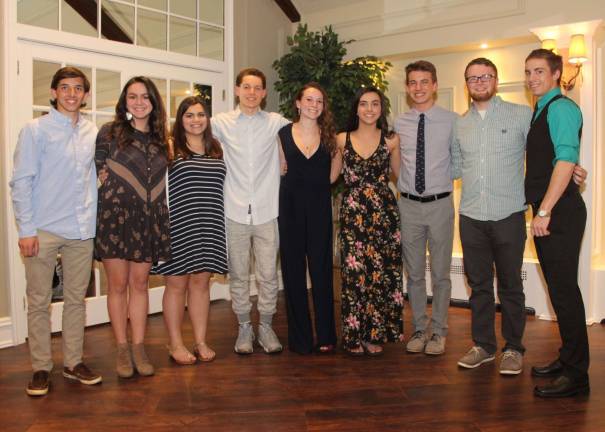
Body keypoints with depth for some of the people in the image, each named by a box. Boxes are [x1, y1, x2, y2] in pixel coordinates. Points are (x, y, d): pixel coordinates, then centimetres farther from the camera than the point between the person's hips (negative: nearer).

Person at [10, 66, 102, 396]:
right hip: (43, 231, -3)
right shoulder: (35, 130, -2)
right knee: (39, 302, 4)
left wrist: (96, 224, 8)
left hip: (82, 231, 4)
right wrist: (26, 229, -10)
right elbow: (21, 182, -4)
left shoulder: (93, 133, 9)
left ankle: (73, 362, 23)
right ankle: (41, 368, 17)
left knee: (76, 298, 11)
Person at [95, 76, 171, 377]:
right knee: (118, 285, 4)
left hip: (149, 220, 3)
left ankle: (139, 347, 16)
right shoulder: (110, 132, -1)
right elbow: (97, 170, 1)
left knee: (140, 284, 8)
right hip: (115, 217, -3)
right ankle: (122, 349, 15)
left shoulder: (160, 138, 12)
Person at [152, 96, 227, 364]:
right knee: (177, 284, 3)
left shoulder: (216, 148, 12)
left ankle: (201, 342, 18)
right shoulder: (170, 147, -2)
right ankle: (176, 345, 14)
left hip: (209, 227, 4)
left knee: (201, 282, 9)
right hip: (179, 227, -4)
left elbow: (222, 185, 20)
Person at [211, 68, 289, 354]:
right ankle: (244, 328, 24)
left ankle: (266, 326, 22)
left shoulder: (276, 122, 4)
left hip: (267, 211, 0)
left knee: (268, 274, 5)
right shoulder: (222, 123, 5)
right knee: (238, 274, 9)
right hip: (235, 211, 0)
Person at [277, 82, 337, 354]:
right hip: (291, 206, 0)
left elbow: (332, 172, 10)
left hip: (319, 207, 0)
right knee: (293, 269, 3)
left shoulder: (329, 135, 6)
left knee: (321, 269, 1)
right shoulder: (284, 133, 4)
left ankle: (325, 335, 12)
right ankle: (299, 336, 13)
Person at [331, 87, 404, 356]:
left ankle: (375, 334, 16)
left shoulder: (391, 140, 6)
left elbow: (401, 175, 15)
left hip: (384, 213, 0)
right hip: (352, 214, 0)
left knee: (381, 272, 2)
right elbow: (330, 176, 11)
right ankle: (355, 335, 12)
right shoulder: (342, 140, 7)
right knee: (353, 273, -1)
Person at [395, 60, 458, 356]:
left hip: (440, 204, -2)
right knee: (414, 273, 11)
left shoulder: (452, 121, -3)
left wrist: (447, 180, -6)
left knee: (440, 273, 7)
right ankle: (419, 329, 25)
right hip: (408, 205, 2)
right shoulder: (398, 124, 4)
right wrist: (401, 186, 6)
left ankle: (438, 332, 21)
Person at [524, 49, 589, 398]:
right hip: (545, 212, 9)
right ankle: (567, 359, 25)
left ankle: (576, 375, 2)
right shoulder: (541, 111, 19)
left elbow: (566, 161, -19)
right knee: (558, 288, 14)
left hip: (559, 213, -9)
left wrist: (545, 211, -23)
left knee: (564, 289, -6)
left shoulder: (561, 108, -9)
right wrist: (540, 210, 13)